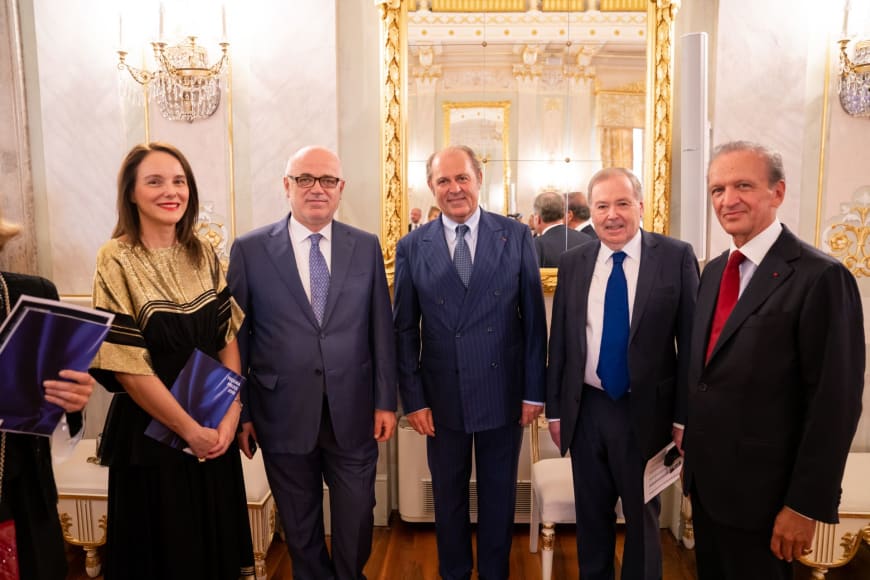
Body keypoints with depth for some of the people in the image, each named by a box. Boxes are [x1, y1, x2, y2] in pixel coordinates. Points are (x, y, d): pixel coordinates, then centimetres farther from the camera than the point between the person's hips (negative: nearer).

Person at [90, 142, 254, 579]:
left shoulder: (204, 256, 1)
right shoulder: (116, 261, -13)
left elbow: (229, 339, 0)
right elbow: (125, 364, -16)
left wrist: (230, 417, -10)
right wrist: (190, 430, -13)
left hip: (215, 431, 4)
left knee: (219, 541, 18)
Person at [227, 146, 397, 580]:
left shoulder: (366, 247, 2)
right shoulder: (250, 249, -3)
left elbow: (381, 329, 3)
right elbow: (237, 336, 0)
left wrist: (385, 401, 2)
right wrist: (240, 412, 1)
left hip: (353, 413, 1)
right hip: (284, 415, -1)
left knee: (356, 524, 14)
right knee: (300, 528, 17)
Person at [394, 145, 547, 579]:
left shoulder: (516, 236, -3)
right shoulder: (412, 247, -2)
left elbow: (534, 319, -2)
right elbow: (405, 330, 0)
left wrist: (534, 391, -3)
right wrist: (413, 398, -3)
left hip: (503, 394, 0)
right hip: (442, 398, 1)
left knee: (499, 498, 17)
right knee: (449, 498, 18)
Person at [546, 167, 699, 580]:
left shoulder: (676, 257, -6)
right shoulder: (572, 263, 2)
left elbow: (690, 341, -6)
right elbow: (558, 340, 5)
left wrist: (684, 416, -8)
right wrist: (554, 408, 5)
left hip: (646, 411, -2)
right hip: (586, 410, 3)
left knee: (642, 516, 16)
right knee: (591, 514, 18)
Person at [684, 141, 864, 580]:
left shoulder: (821, 277, -16)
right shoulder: (714, 271, 7)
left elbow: (835, 403, -18)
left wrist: (805, 505, -16)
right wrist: (690, 446, 12)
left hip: (759, 489, -7)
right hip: (705, 478, 7)